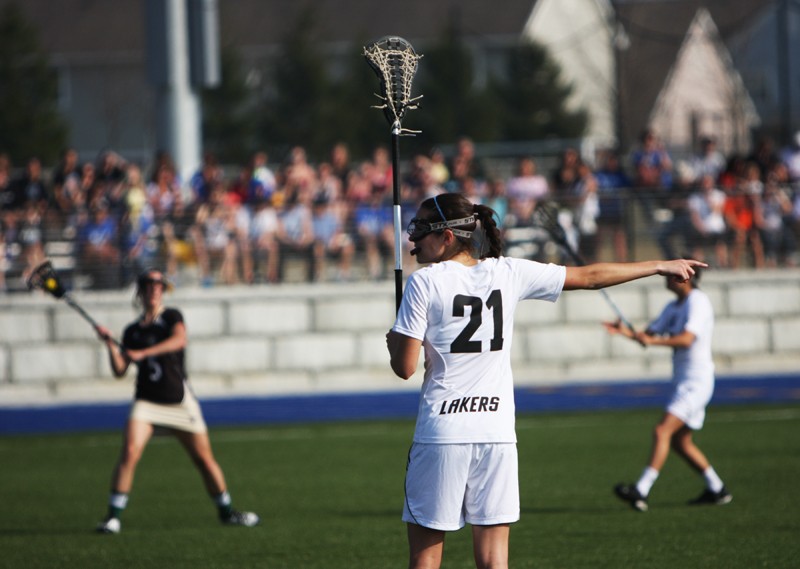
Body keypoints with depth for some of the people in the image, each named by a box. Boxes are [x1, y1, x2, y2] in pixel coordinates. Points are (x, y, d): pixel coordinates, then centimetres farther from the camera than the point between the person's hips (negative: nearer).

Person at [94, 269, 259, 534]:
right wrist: (110, 345, -6)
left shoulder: (171, 316, 3)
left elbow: (179, 340, -21)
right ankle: (113, 516, -15)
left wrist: (142, 353, -28)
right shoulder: (132, 331, 13)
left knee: (204, 458, 3)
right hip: (147, 400, 1)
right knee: (130, 452, -19)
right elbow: (119, 371, 9)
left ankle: (226, 512, 20)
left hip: (179, 400, -1)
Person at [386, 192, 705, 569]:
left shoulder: (423, 283, -6)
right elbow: (589, 277, 14)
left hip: (441, 431, -4)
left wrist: (394, 343, 15)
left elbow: (405, 367, -9)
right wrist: (660, 266, 26)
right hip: (497, 432, 4)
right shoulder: (508, 273, 5)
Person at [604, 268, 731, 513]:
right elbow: (650, 333, 12)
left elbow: (687, 339, -27)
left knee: (662, 431, -20)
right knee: (680, 442, 15)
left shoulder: (698, 302, -14)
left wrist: (653, 341, -40)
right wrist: (625, 331, -8)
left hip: (696, 382, -10)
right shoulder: (673, 307, 15)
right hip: (682, 381, 10)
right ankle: (717, 490, 25)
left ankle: (641, 492, -28)